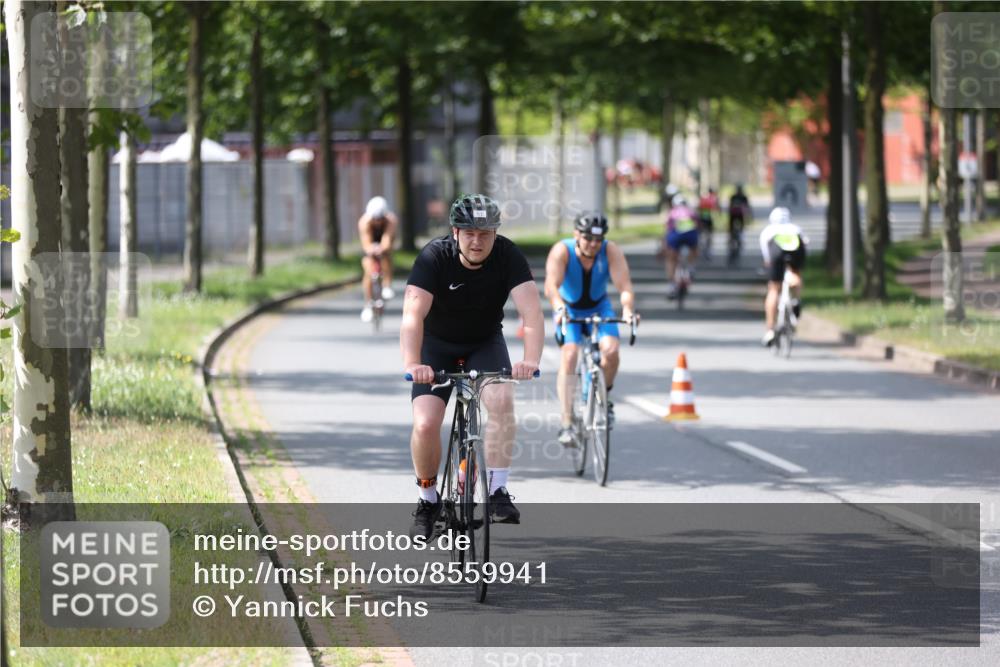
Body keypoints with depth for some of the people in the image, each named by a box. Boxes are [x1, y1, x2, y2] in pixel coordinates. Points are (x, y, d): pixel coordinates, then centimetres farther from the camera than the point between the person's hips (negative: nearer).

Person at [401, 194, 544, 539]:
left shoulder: (508, 256, -22)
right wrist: (412, 365, -54)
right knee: (425, 424, -17)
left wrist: (531, 360, -50)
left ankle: (498, 491, -18)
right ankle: (428, 500, 8)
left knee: (501, 400, -28)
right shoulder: (434, 257, -26)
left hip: (485, 342, 1)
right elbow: (413, 314, -37)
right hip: (437, 345, -1)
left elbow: (532, 311, -32)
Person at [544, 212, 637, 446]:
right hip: (569, 310, -1)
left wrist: (628, 310, -51)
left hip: (599, 307, 2)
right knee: (569, 355, -23)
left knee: (611, 350, -24)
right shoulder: (562, 251, -26)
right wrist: (559, 309, -59)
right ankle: (567, 424, -26)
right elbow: (551, 285, -39)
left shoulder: (611, 251, -22)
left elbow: (624, 286, -31)